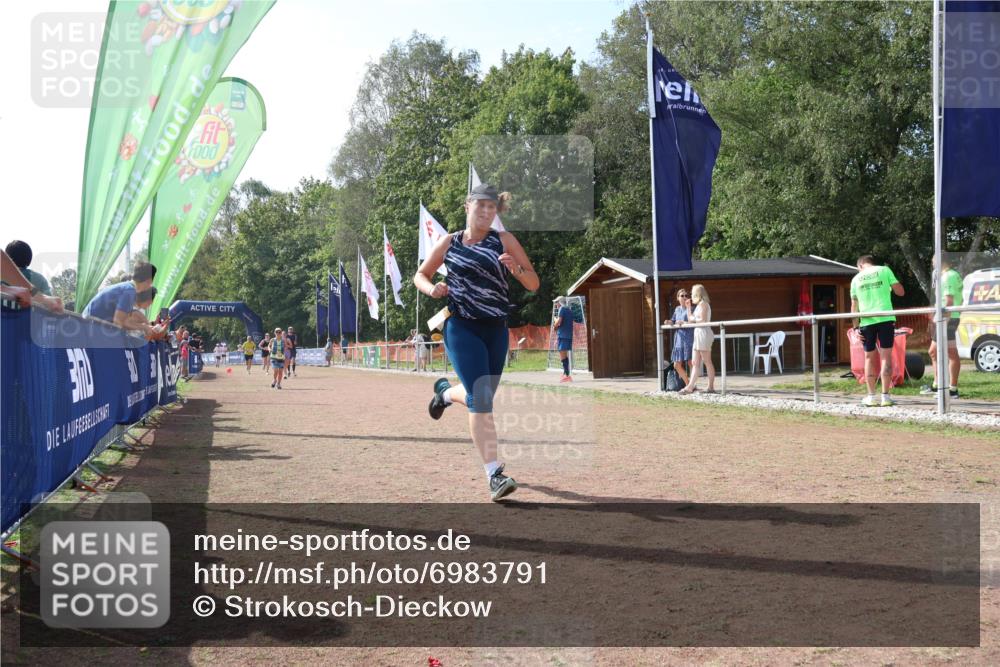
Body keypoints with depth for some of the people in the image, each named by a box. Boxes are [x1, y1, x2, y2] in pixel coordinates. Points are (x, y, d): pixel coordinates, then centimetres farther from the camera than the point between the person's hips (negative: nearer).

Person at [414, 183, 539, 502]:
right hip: (461, 327, -3)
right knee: (480, 399, -16)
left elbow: (534, 284, 0)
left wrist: (515, 269, -21)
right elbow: (420, 275, 15)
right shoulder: (449, 242, 3)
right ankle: (495, 475, -13)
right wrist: (432, 289, -7)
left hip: (496, 329, 3)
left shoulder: (504, 241, 2)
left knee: (481, 397, 16)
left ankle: (445, 392, 50)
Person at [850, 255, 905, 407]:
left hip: (867, 321, 1)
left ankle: (871, 397, 8)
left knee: (870, 357, 10)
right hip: (885, 318, -1)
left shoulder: (856, 279, 11)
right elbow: (900, 292, 4)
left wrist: (856, 326, 10)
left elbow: (854, 306, 9)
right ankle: (885, 396, 0)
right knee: (886, 356, 2)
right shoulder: (884, 270, 6)